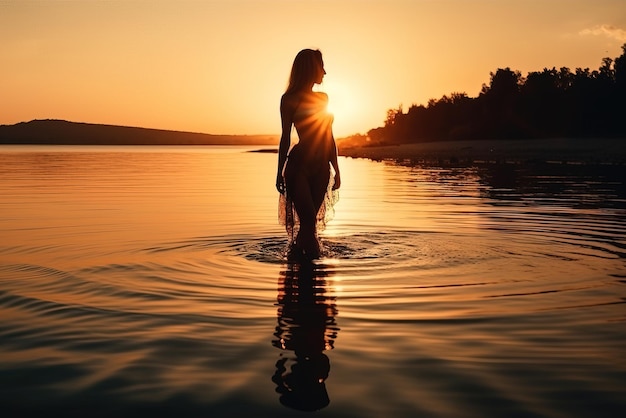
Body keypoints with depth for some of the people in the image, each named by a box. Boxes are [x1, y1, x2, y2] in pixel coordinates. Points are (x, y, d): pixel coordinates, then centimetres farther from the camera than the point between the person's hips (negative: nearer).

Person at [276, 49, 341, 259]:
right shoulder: (290, 99, 1)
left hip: (321, 167, 5)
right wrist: (280, 172, -4)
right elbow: (286, 137, -1)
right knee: (308, 220, -12)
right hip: (298, 165, -5)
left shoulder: (323, 98, 17)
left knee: (310, 221, 6)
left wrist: (336, 169, 16)